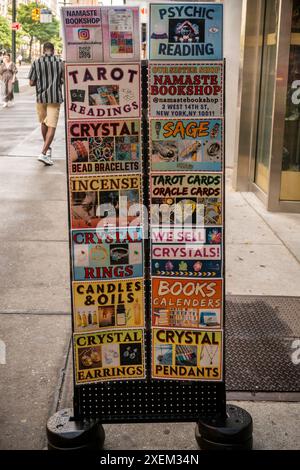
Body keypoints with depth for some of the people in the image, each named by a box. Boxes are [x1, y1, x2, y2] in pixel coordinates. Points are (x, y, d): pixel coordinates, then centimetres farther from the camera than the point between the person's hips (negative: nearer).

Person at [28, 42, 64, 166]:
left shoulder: (36, 62, -1)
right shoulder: (59, 62, -2)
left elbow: (31, 83, -1)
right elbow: (63, 80, 1)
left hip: (41, 97, 2)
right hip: (55, 97, -2)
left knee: (44, 122, 22)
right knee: (51, 126, -4)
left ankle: (47, 148, 34)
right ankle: (44, 153, -17)